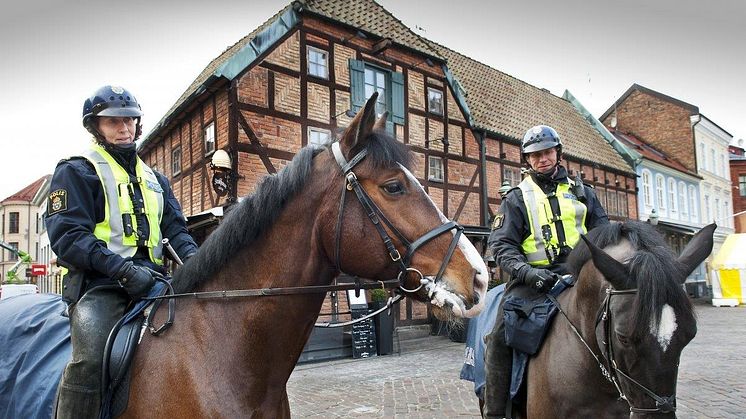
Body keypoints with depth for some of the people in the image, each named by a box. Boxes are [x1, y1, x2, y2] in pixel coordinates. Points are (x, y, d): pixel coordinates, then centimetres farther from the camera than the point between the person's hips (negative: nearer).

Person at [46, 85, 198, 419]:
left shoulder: (154, 178, 24)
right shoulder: (76, 171, 6)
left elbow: (175, 228, 16)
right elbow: (67, 236, -7)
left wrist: (192, 257, -8)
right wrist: (123, 269, -20)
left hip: (152, 279, 6)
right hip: (99, 283, -6)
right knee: (91, 358, -29)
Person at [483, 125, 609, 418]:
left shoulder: (580, 191, 17)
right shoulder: (517, 198, 8)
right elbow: (502, 244, -1)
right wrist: (526, 272, -19)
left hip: (579, 273, 3)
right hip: (534, 277, -3)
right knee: (500, 335, -21)